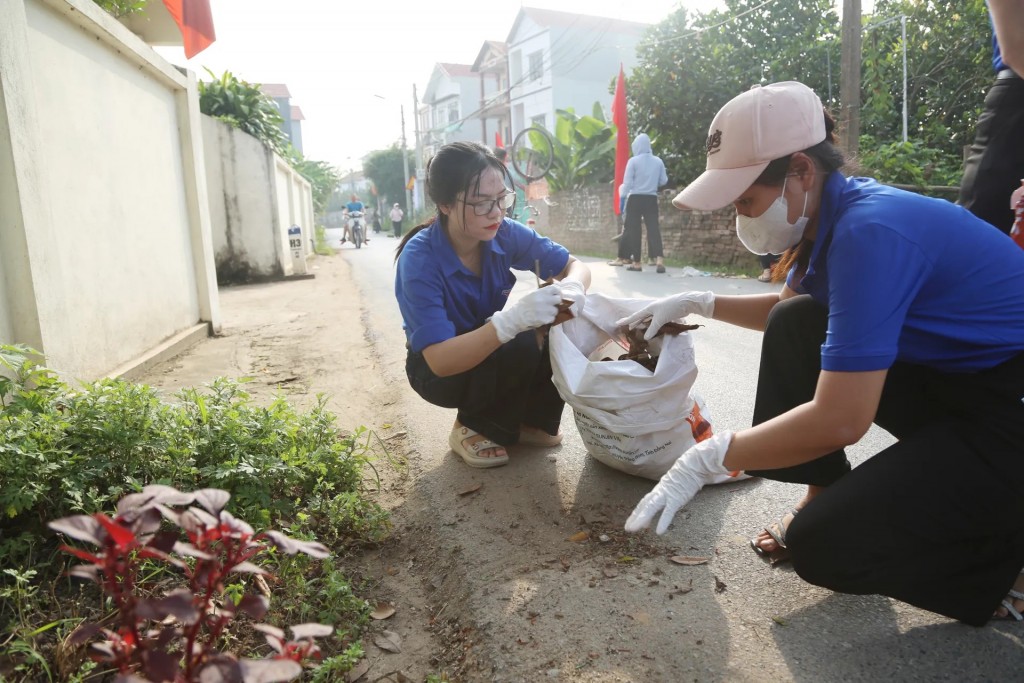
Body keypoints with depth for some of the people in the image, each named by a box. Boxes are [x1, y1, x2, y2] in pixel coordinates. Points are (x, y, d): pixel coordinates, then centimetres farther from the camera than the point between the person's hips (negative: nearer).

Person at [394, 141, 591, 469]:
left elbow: (575, 265, -7)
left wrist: (573, 288, -32)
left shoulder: (505, 233, -17)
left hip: (494, 353, 5)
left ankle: (532, 419, 2)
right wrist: (511, 320, -51)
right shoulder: (419, 259, -30)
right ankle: (473, 428, -4)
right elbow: (441, 360, -37)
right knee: (521, 344, -31)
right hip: (440, 371, -5)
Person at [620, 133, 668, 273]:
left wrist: (623, 197, 4)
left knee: (634, 230, 4)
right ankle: (659, 259, -17)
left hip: (635, 198, -3)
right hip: (651, 199, 3)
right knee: (653, 228, 0)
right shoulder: (658, 161, 4)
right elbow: (663, 181, 11)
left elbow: (627, 182, -8)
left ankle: (636, 262, 5)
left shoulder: (633, 161, -7)